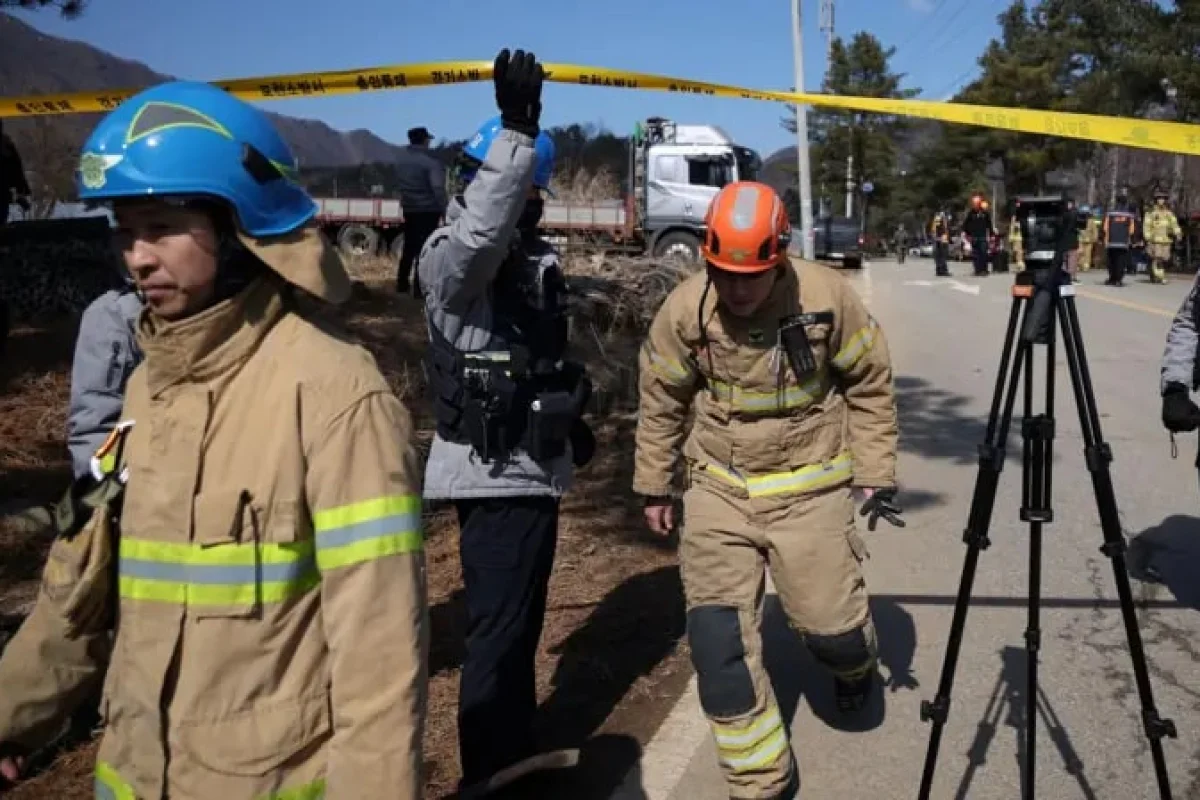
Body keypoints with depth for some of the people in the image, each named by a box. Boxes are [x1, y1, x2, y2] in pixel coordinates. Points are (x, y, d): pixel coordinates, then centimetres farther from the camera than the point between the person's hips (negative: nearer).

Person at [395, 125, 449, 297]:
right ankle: (419, 288, -1)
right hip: (428, 209, -7)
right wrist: (445, 210, -19)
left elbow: (401, 182, 10)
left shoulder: (402, 157, 7)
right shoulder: (431, 161, -16)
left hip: (409, 208, 7)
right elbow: (438, 188, -22)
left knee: (409, 246, 18)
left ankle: (402, 283, 24)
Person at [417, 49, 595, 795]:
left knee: (521, 615, 19)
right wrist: (516, 129, -43)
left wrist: (573, 420, 23)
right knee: (498, 624, -4)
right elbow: (480, 232, -39)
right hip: (494, 471, -9)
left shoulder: (535, 254, 15)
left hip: (531, 464, 9)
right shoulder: (453, 256, -13)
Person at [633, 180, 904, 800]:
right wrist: (654, 486, 10)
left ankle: (853, 663, 44)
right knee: (716, 636, -5)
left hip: (809, 487, -1)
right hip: (718, 490, 2)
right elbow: (661, 401, 4)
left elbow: (870, 386, -1)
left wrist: (877, 474, -1)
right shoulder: (684, 308, -11)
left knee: (831, 624, 2)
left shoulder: (827, 296, -15)